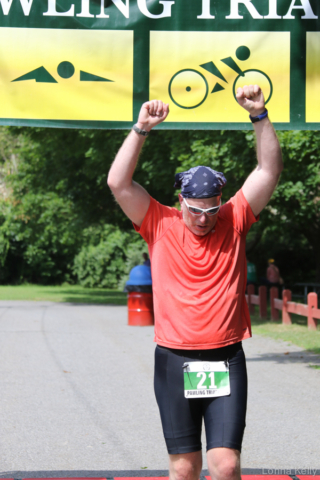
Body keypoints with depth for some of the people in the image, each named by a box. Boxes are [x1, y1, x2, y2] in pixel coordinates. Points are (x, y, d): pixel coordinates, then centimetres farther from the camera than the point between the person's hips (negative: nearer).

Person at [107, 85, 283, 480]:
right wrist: (141, 129, -13)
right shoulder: (160, 225, 2)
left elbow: (270, 169, -1)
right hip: (174, 360, 0)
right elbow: (119, 183, -7)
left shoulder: (234, 222, 4)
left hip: (225, 361, 0)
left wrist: (259, 116, -10)